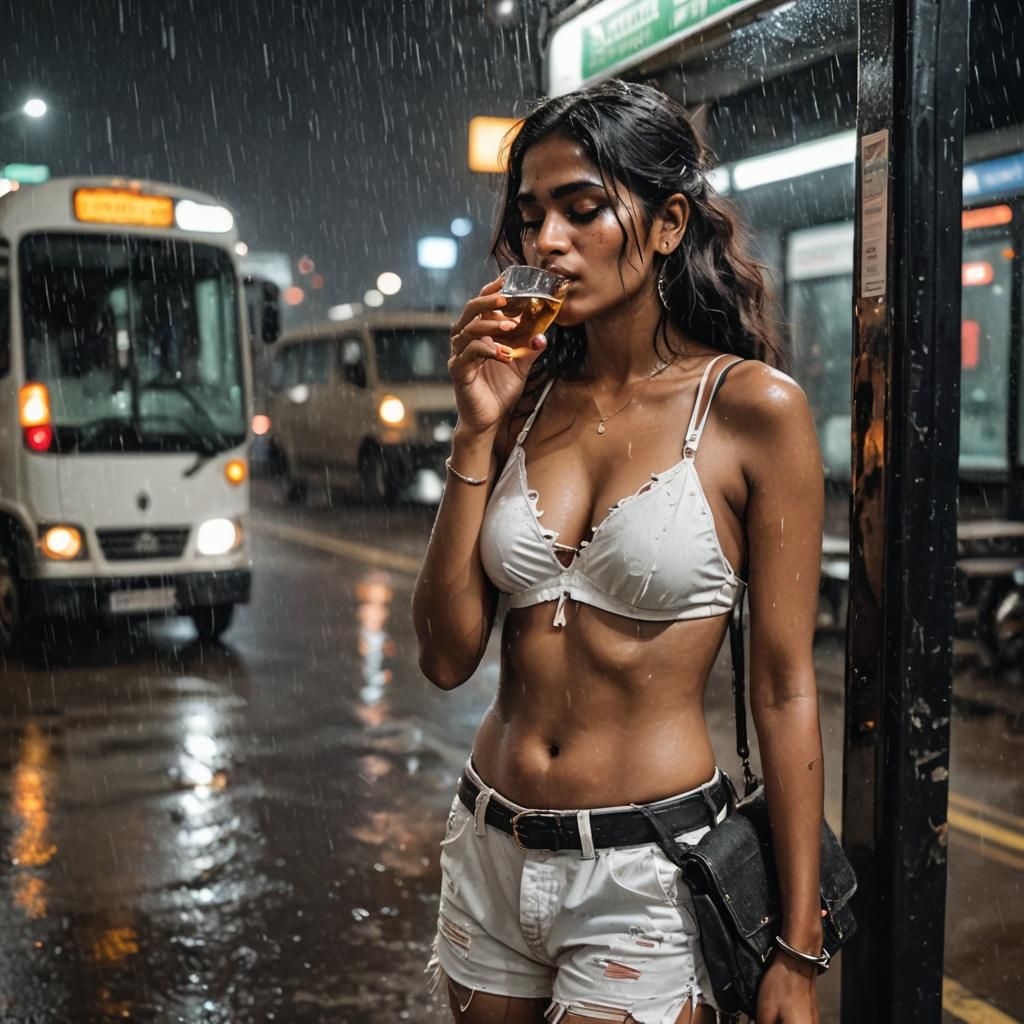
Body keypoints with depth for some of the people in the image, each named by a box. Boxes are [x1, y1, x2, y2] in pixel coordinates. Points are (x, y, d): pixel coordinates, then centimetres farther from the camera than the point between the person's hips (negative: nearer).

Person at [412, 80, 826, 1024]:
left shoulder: (752, 407, -10)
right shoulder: (526, 398, 2)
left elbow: (784, 689, -9)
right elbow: (448, 656, -3)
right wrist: (477, 433, -10)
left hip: (646, 871, -5)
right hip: (490, 846, 5)